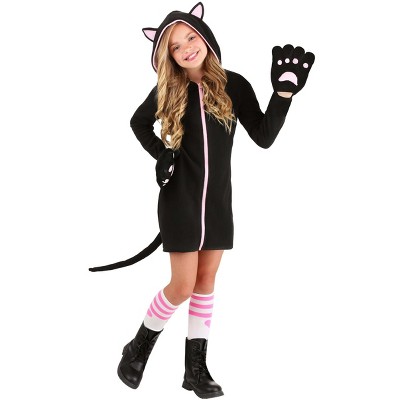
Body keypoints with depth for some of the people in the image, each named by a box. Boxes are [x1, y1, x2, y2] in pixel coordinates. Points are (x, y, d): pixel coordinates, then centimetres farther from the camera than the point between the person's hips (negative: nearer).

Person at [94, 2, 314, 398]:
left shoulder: (234, 85, -2)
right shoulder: (168, 91, -3)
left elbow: (264, 136, -6)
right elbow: (138, 122, 14)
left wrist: (284, 91, -14)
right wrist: (160, 154, 0)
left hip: (218, 198, 3)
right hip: (180, 198, -2)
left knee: (207, 281, 7)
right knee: (183, 285, -6)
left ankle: (196, 367, 17)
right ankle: (138, 348, 16)